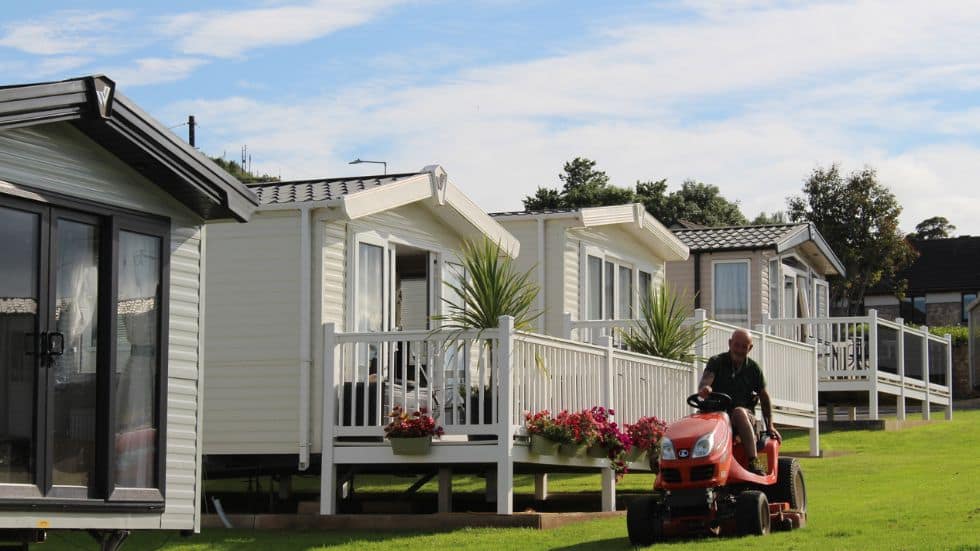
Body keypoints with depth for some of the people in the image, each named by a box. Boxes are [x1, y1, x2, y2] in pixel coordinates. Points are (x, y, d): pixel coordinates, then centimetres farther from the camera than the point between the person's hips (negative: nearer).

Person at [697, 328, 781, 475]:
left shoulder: (753, 368, 10)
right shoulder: (716, 362, 5)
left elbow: (764, 397, 17)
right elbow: (705, 380, -14)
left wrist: (770, 426, 9)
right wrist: (704, 389, -40)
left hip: (745, 415, 0)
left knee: (738, 412, -38)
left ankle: (753, 463, -42)